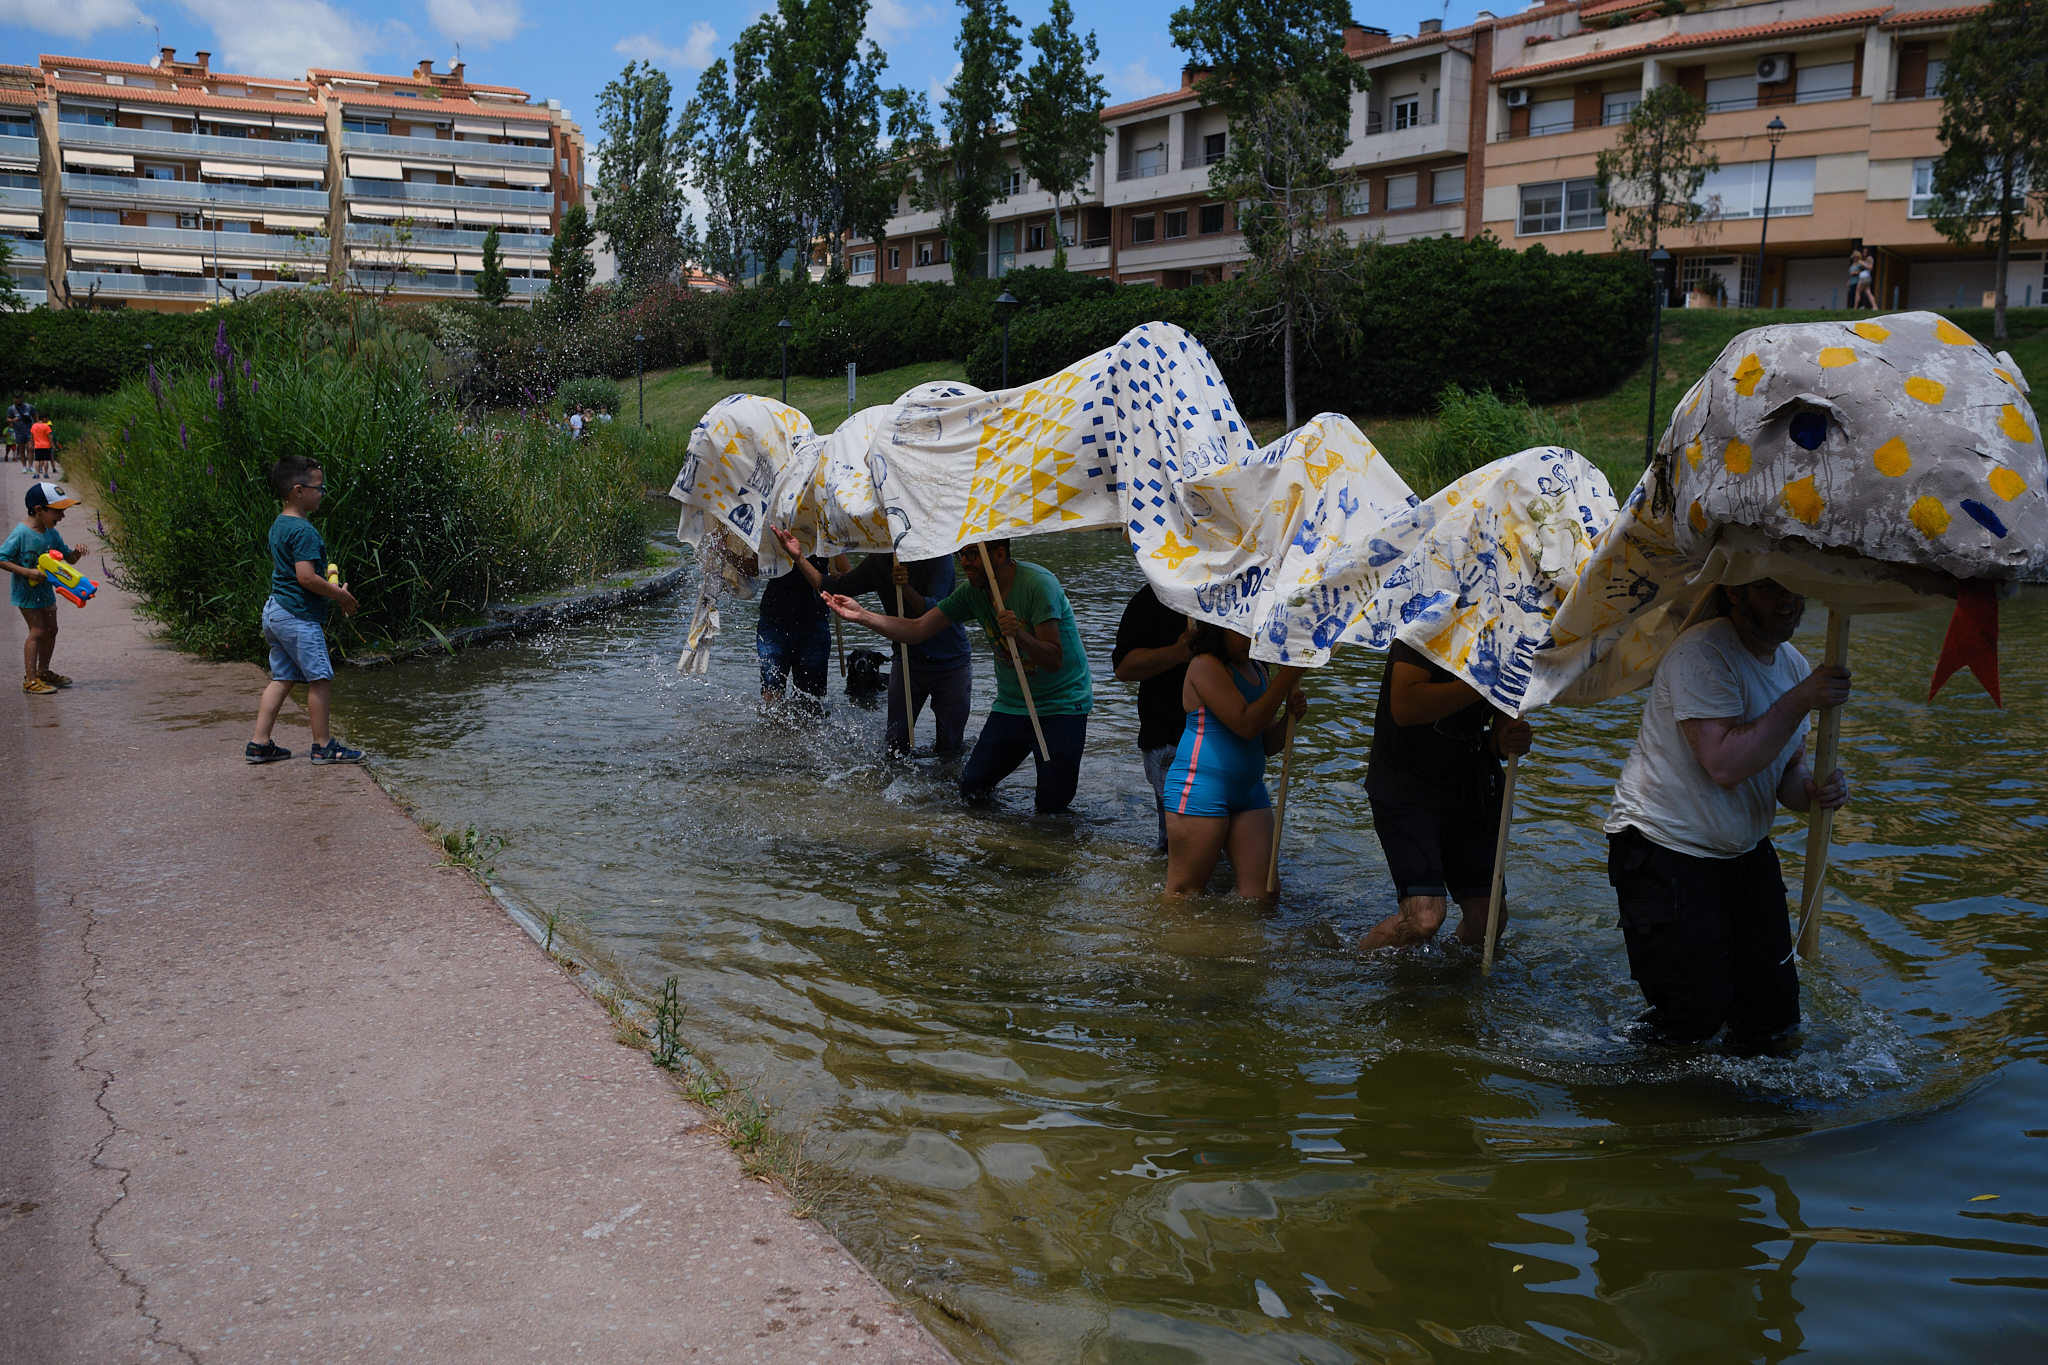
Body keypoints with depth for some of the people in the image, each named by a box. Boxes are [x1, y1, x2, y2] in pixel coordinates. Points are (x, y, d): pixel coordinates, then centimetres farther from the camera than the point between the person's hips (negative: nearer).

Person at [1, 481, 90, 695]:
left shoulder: (52, 534, 1)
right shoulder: (20, 534, -20)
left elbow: (69, 558, 9)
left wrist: (77, 553, -13)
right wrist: (27, 572, -28)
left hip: (46, 591, 8)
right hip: (26, 592, -8)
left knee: (51, 630, 14)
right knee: (37, 631, -9)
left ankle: (43, 672, 31)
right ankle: (30, 680, -4)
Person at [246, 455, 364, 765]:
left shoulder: (279, 525, 13)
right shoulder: (304, 531, -18)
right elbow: (306, 577, -24)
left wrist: (329, 589, 20)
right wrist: (339, 595, -11)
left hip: (276, 611, 10)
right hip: (299, 615, -10)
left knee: (282, 678, 13)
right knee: (320, 678, -2)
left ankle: (259, 744, 14)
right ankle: (323, 746, 4)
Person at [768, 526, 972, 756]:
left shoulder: (939, 557, -16)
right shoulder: (877, 562, -1)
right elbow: (833, 588, -7)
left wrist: (907, 588, -42)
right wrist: (798, 557, -16)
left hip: (951, 662, -3)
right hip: (908, 659, 4)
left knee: (949, 751, 1)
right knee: (895, 745, 0)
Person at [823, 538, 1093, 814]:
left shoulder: (1039, 584, -22)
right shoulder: (973, 591, -4)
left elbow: (1054, 661, -26)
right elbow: (917, 630, -6)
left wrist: (1019, 635, -44)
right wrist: (862, 616, -16)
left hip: (1061, 706, -5)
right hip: (1011, 705, 5)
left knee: (1051, 806, -7)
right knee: (971, 789, 0)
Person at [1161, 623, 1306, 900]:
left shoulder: (1259, 671, 14)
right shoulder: (1205, 665, -11)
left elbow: (1269, 745, 14)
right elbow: (1246, 725, -20)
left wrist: (1291, 716, -6)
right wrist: (1287, 676, -19)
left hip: (1250, 791, 8)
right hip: (1200, 790, -8)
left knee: (1263, 895, 1)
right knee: (1184, 894, -2)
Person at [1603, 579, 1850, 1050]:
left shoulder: (1794, 665, 7)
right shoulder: (1701, 654, -21)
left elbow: (1786, 771, 10)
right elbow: (1725, 764, -29)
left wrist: (1814, 790, -13)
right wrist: (1800, 701, -26)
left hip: (1745, 850, 8)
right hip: (1663, 851, -8)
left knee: (1774, 1005, 7)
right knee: (1695, 1015, -9)